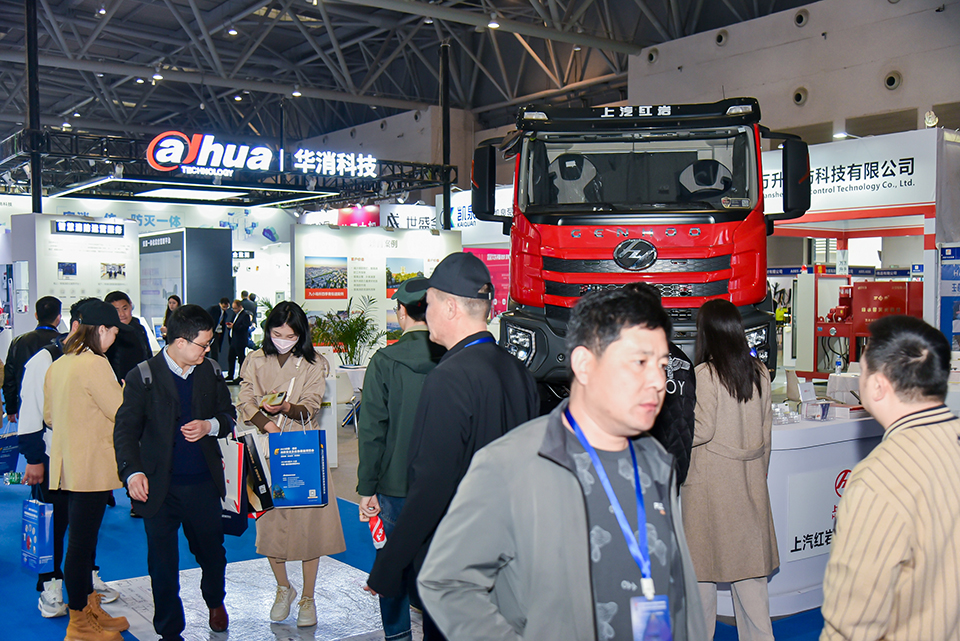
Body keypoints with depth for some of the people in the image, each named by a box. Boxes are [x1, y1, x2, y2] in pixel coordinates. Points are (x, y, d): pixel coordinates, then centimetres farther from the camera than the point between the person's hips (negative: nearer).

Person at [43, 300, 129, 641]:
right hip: (92, 466, -9)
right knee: (82, 541, -2)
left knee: (82, 538, 17)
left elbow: (49, 417, 18)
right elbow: (121, 412, -15)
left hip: (67, 465, 9)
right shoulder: (95, 364, -17)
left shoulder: (57, 366, 10)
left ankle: (90, 609, 28)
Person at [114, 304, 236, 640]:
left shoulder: (211, 372, 3)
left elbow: (229, 416, 12)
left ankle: (215, 602, 48)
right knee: (163, 562, 8)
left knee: (212, 550, 17)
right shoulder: (143, 378, -9)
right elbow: (126, 429, -10)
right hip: (160, 488, -3)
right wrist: (132, 472, -24)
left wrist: (209, 426, -11)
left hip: (204, 485, 3)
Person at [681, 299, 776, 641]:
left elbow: (703, 430, -16)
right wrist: (759, 474, 18)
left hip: (710, 482, -5)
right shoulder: (759, 372, 3)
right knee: (748, 559, 13)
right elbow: (765, 430, 8)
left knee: (702, 562, 7)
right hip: (748, 481, 6)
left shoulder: (706, 373, -15)